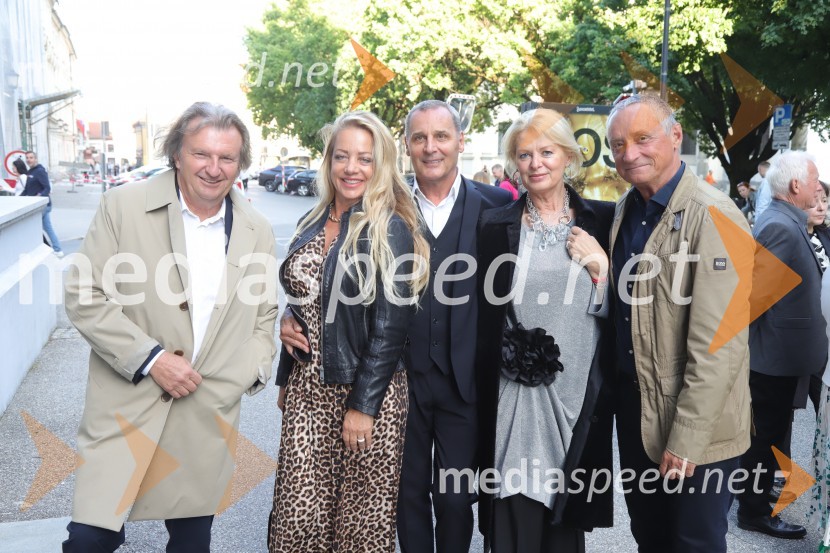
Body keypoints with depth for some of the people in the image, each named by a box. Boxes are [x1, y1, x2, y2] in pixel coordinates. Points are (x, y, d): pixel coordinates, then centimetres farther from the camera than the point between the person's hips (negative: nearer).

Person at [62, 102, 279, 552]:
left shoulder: (257, 231, 6)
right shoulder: (123, 207, -4)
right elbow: (84, 296, -5)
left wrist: (256, 367, -1)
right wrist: (149, 358, -13)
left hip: (210, 415, 3)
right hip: (128, 404, -2)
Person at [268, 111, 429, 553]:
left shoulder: (391, 230, -10)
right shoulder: (313, 223, 9)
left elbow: (391, 326, -13)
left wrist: (363, 405, -14)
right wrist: (287, 323, 4)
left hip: (365, 392, -5)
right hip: (305, 389, 5)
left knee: (361, 517, 7)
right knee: (298, 515, 6)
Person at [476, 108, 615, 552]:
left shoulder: (603, 220, 3)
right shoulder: (497, 225, 2)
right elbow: (486, 316, 5)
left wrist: (601, 267, -11)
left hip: (579, 395, 1)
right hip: (514, 396, -1)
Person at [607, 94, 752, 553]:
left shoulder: (712, 216, -18)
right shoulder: (626, 209, 6)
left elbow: (718, 345, -22)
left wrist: (687, 438, -21)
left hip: (695, 429, -6)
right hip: (634, 411, 7)